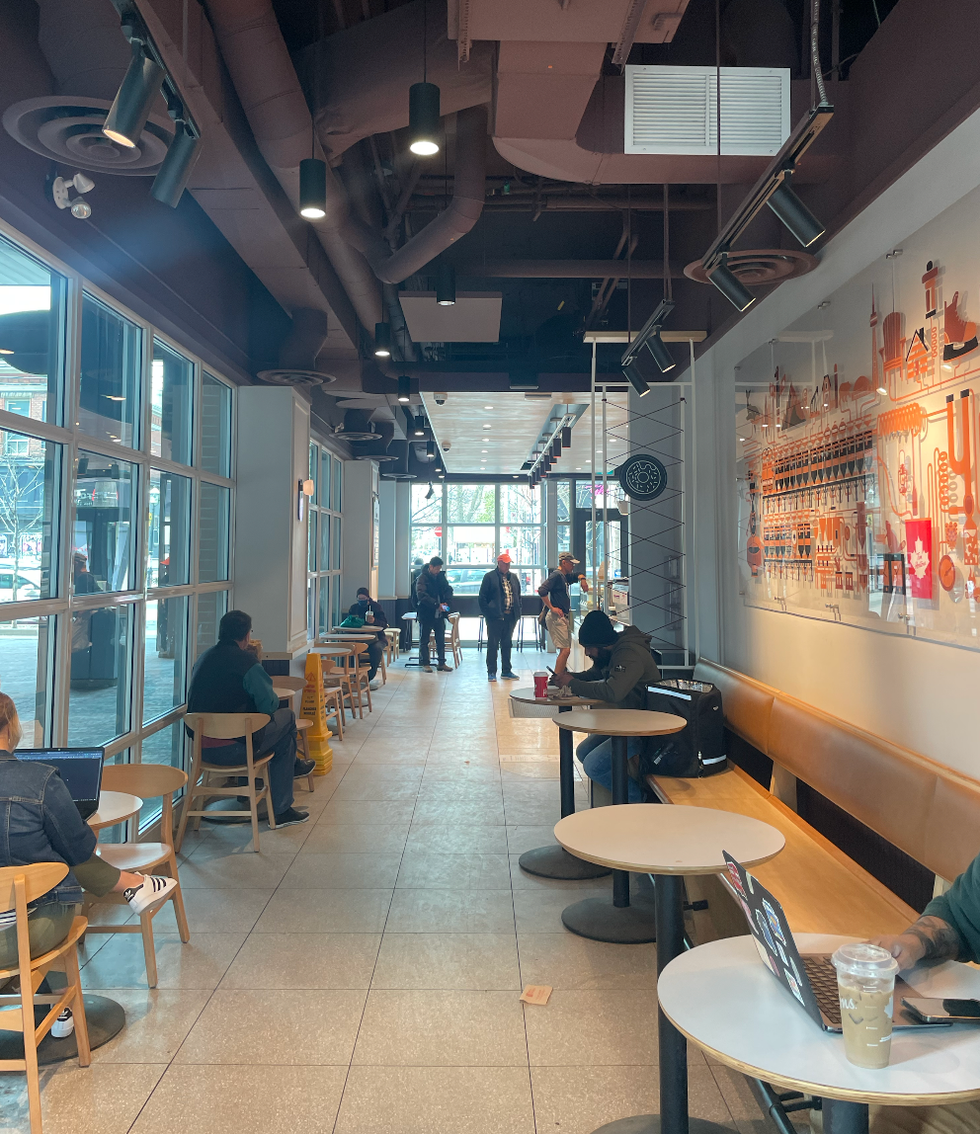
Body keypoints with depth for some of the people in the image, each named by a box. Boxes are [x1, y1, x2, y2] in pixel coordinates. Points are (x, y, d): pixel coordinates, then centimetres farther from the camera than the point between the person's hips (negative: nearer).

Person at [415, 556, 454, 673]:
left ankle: (442, 663, 17)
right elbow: (421, 595, -21)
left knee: (441, 640, 9)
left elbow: (448, 589, 9)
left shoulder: (441, 577, 8)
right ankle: (425, 663, 14)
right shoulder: (422, 578, -10)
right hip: (426, 614, -5)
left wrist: (447, 602, -12)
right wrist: (436, 604, -28)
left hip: (439, 614, 5)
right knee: (424, 640, 5)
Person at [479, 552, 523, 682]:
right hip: (495, 617, -6)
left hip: (510, 617, 6)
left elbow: (518, 596, 18)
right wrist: (487, 613, -10)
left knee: (507, 644, 13)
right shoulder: (489, 577, -5)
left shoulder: (513, 577, 13)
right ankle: (491, 672, 7)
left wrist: (518, 613, 8)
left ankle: (506, 671, 21)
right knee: (493, 645, 0)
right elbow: (482, 597, -5)